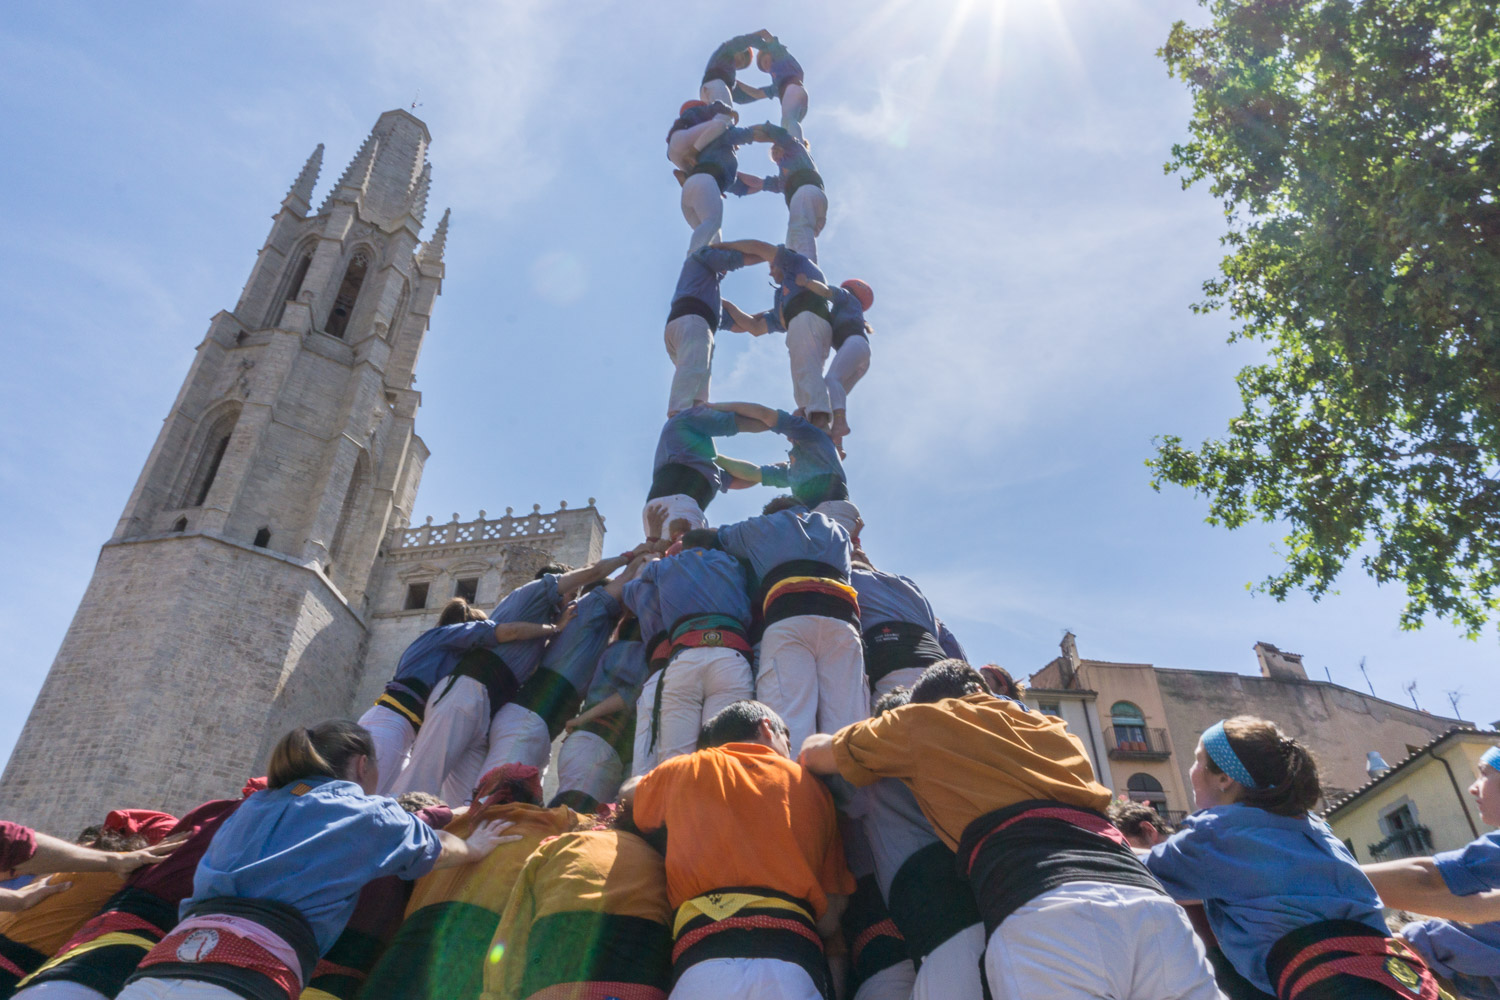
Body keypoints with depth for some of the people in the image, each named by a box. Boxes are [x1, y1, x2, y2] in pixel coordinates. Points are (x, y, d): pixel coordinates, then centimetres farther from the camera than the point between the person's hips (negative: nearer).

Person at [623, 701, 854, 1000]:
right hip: (793, 951, 0)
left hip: (701, 954, 0)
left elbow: (627, 796, 43)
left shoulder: (685, 771, 19)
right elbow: (830, 921, 15)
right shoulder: (812, 786, 19)